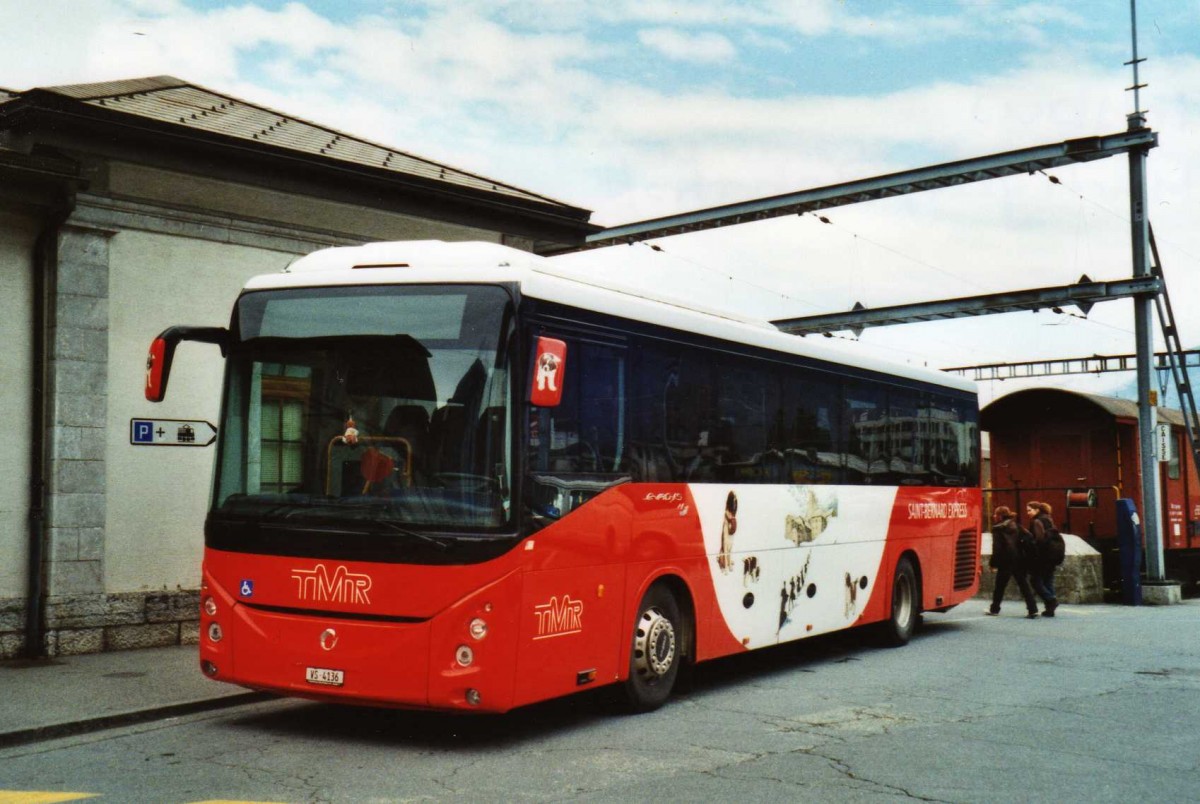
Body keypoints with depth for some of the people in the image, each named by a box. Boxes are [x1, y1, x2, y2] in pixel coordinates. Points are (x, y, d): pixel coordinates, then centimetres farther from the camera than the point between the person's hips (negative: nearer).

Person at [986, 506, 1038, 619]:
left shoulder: (997, 529, -7)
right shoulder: (1016, 527, 9)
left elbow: (996, 548, -13)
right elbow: (1029, 537, 1)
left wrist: (994, 563, -10)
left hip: (1005, 562, -4)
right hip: (1019, 561, 4)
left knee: (999, 586, 11)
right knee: (1024, 585, 5)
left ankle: (994, 609, 21)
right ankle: (1033, 610, -4)